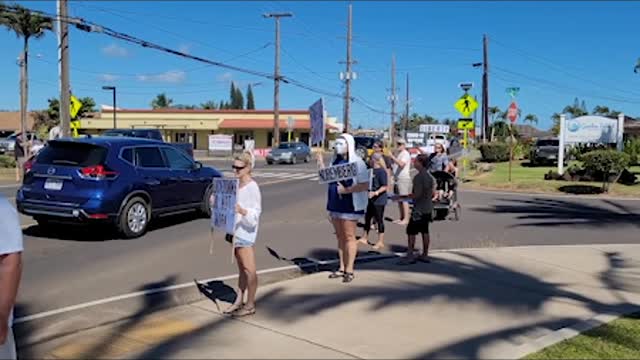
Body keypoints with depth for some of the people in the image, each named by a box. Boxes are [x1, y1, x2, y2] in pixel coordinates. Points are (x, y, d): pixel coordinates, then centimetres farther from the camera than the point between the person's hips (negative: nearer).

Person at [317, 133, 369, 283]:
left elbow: (365, 185, -17)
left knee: (349, 237, -1)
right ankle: (342, 268, 20)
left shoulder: (357, 162, -11)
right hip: (335, 204, 7)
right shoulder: (335, 161, 10)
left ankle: (349, 270, 6)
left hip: (350, 205, -7)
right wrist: (321, 164, 5)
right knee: (340, 237, 12)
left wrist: (346, 190, -22)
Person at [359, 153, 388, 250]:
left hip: (379, 200, -9)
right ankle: (365, 238, 30)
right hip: (371, 200, 9)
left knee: (379, 219, -1)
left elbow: (384, 187, -21)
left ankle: (380, 242, 8)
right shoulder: (371, 170, 9)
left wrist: (376, 192, -33)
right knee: (367, 217, 16)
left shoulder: (381, 171, -16)